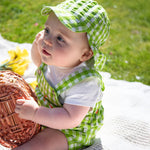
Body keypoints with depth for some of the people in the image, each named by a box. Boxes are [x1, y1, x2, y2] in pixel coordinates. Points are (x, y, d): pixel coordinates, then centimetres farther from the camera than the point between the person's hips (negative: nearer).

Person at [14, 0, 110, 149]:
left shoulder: (85, 83, -40)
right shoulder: (54, 56, -17)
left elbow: (71, 119, -36)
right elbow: (39, 62, 9)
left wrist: (36, 113, -39)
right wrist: (37, 45, -12)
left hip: (70, 130, -7)